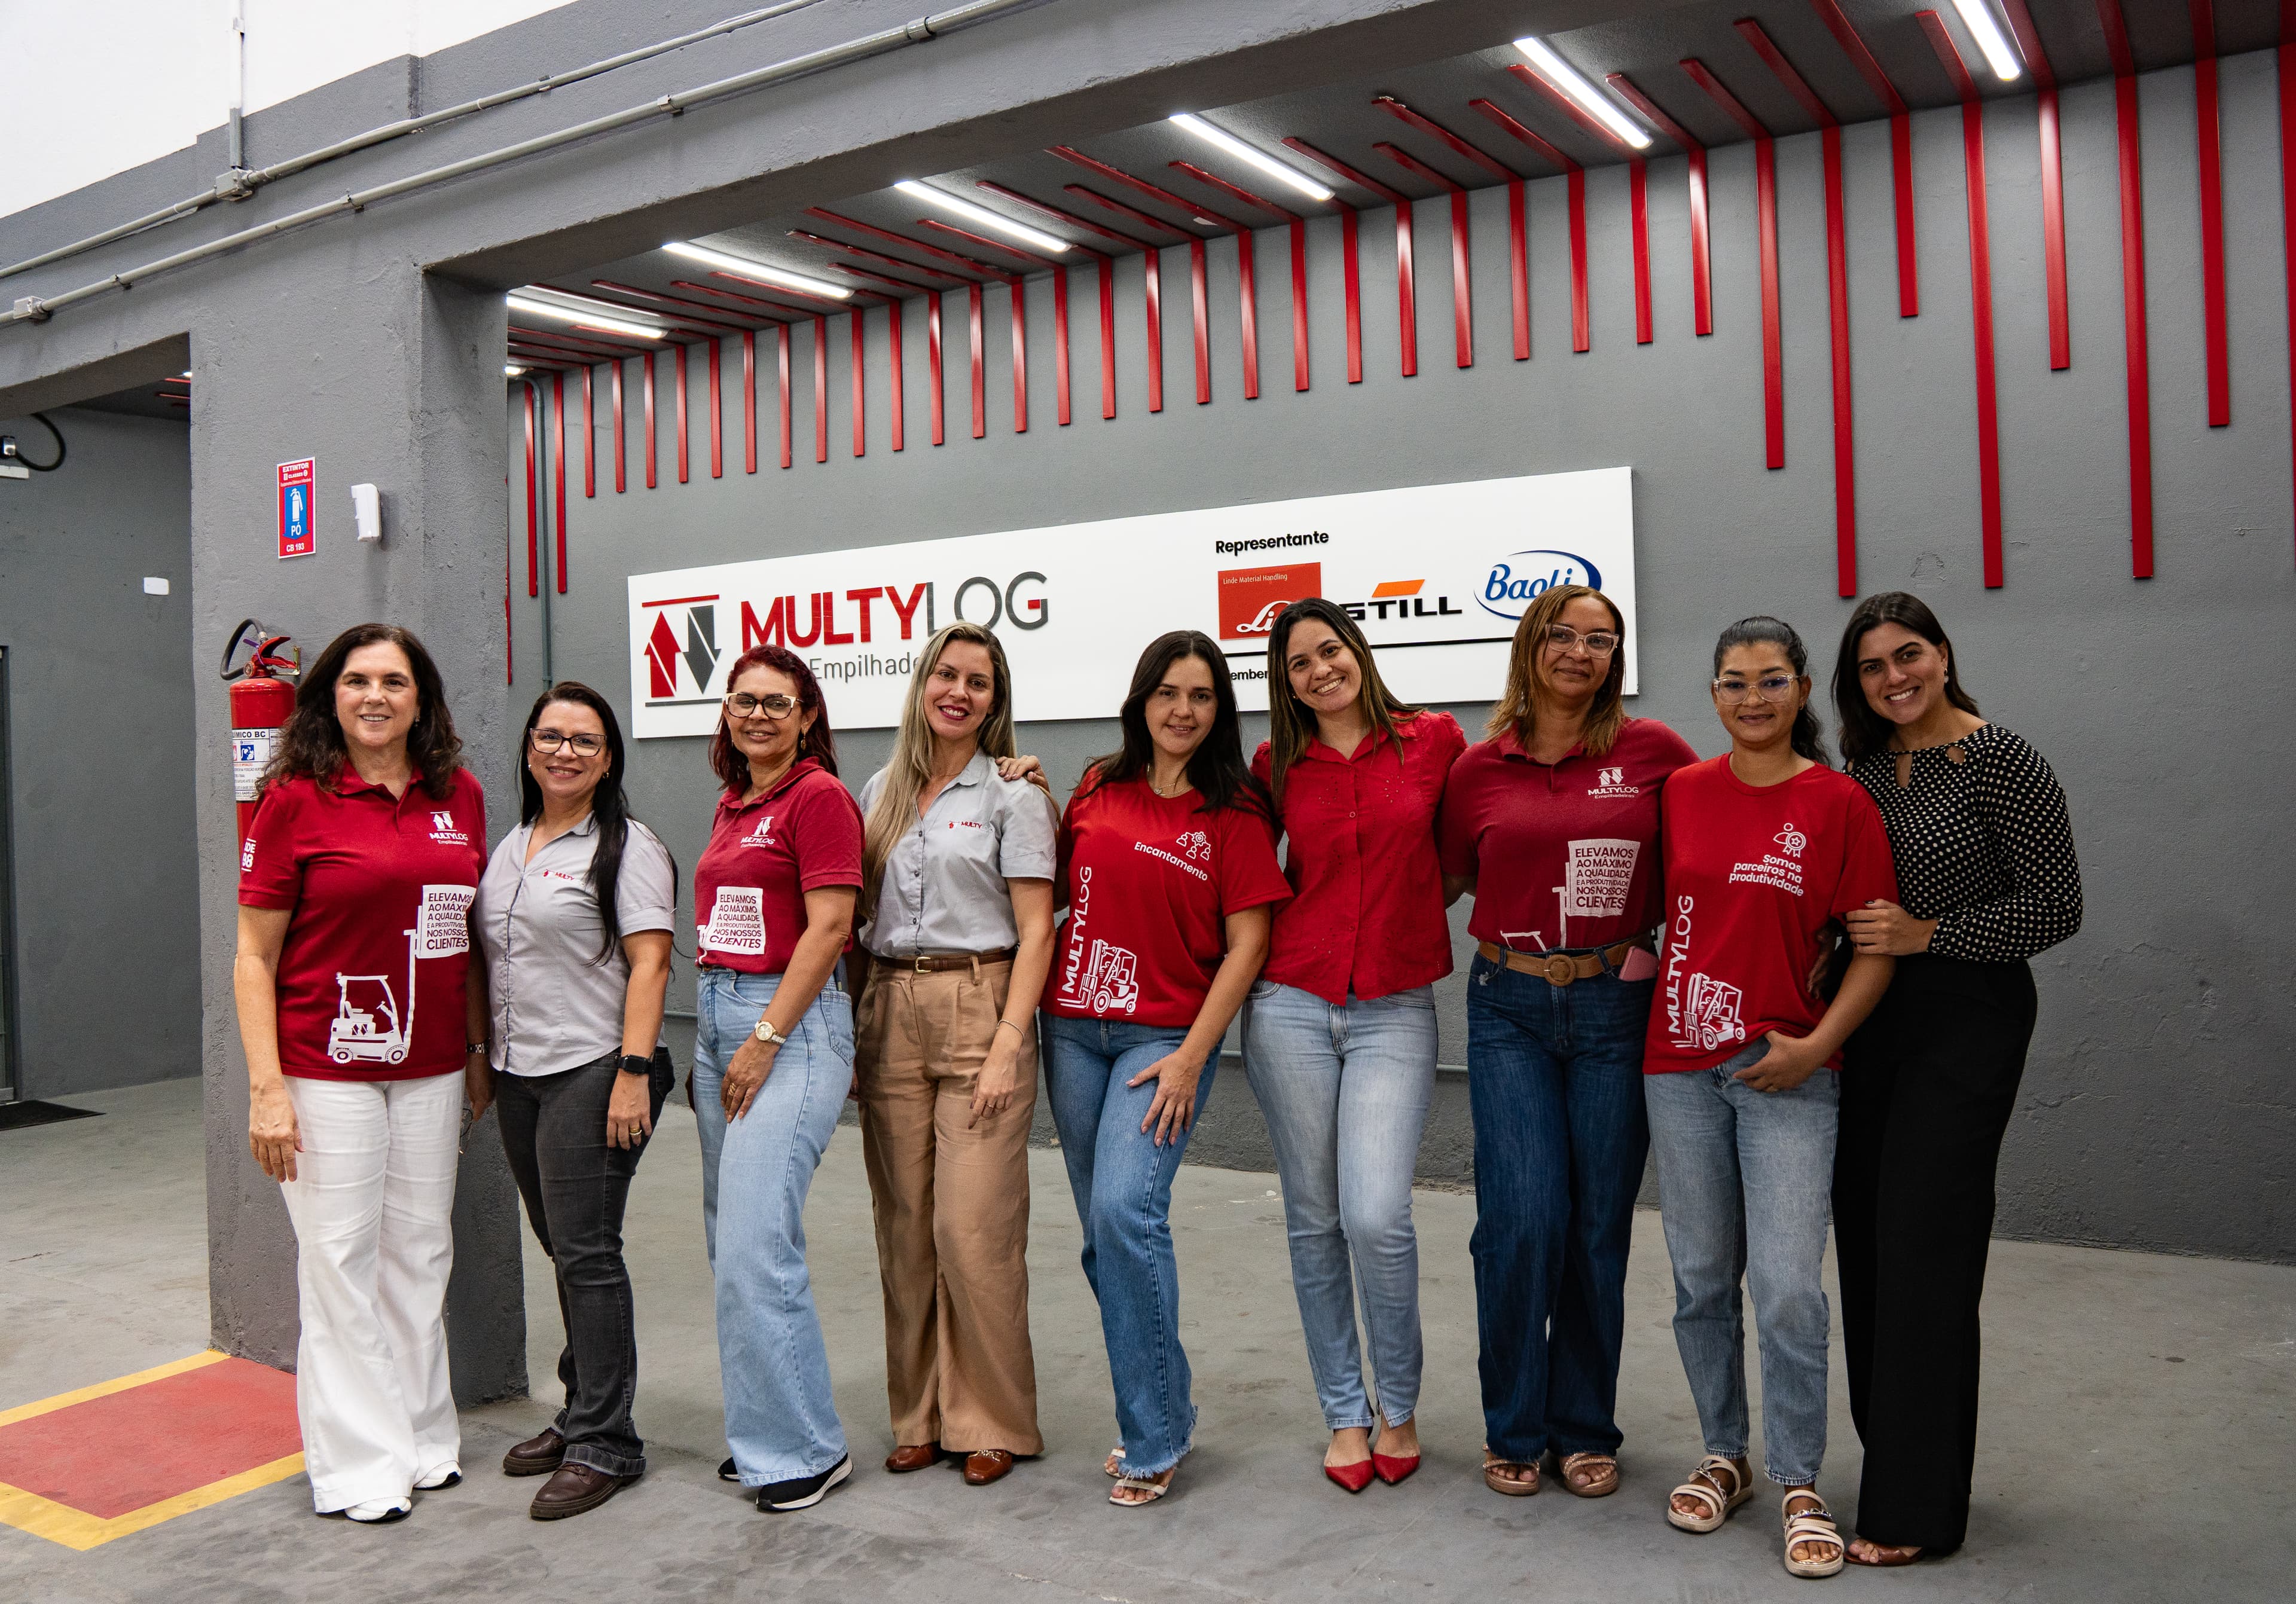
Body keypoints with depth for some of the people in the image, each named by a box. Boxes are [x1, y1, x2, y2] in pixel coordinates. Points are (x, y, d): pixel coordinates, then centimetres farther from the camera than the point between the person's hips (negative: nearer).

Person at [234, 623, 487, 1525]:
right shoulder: (295, 801, -6)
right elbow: (253, 958, -6)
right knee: (341, 1257, 2)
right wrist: (266, 1087, -12)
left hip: (430, 1068, 4)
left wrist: (481, 1050, 12)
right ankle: (359, 1464, 15)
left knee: (420, 1251, 12)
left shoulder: (460, 796, 5)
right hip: (327, 1067, -4)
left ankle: (424, 1439, 26)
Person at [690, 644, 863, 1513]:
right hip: (717, 1016, 9)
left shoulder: (820, 797, -9)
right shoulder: (733, 805, 16)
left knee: (756, 1245, -11)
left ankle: (804, 1448, 3)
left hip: (791, 1021, -9)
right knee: (731, 1243, 12)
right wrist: (713, 1041, 16)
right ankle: (760, 1433, 24)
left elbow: (828, 927, -15)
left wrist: (765, 1040, -16)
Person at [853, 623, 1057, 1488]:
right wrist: (847, 1026, 7)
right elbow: (856, 913, 16)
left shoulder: (1013, 796, 0)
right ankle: (920, 1415, 21)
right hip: (887, 1015, 5)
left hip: (977, 1007, -4)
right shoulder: (880, 790, 14)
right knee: (904, 1229, 8)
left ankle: (992, 1422, 11)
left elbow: (1035, 931, -5)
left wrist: (1007, 1045, -14)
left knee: (974, 1230, -6)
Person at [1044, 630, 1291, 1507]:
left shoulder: (1235, 813, -4)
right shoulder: (1099, 788, 8)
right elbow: (1059, 890, 20)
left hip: (1167, 1036, -5)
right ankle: (1162, 1406, 26)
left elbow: (1246, 944, -7)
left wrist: (1192, 1057, -13)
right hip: (1075, 1028, 5)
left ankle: (1154, 1435, -3)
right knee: (1104, 1229, 9)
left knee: (1126, 1210, -19)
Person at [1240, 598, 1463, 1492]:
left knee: (1376, 1217, -12)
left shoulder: (1433, 739, 1)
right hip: (1292, 1005, 2)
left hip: (1393, 1013, -2)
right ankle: (1344, 1413, 24)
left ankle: (1400, 1406, 13)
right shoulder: (1275, 765, 5)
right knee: (1314, 1219, 7)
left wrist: (1403, 905, 6)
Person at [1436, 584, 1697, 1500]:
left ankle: (1585, 1431, 25)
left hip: (1615, 1007, 0)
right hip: (1510, 1009, 0)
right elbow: (1446, 880, 17)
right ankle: (1514, 1430, 15)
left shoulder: (1651, 751, 0)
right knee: (1524, 1218, -6)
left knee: (1600, 1224, 7)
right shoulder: (1479, 768, 4)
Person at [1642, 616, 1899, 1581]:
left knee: (1788, 1286, -6)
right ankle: (1724, 1456, 29)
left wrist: (1819, 1044, -13)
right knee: (1701, 1277, 11)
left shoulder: (1839, 803, -4)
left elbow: (1875, 946, -5)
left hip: (1786, 1070, -3)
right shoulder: (1682, 791, 5)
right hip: (1679, 1064, 3)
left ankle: (1798, 1484, 13)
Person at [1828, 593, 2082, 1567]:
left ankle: (1915, 1512, 6)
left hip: (1965, 1019, -7)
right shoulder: (1864, 769, 10)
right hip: (1870, 1016, 7)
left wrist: (1928, 933, -15)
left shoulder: (2001, 760, -9)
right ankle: (1890, 1459, 26)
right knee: (1865, 1245, 10)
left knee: (1922, 1251, -5)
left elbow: (2055, 910, -10)